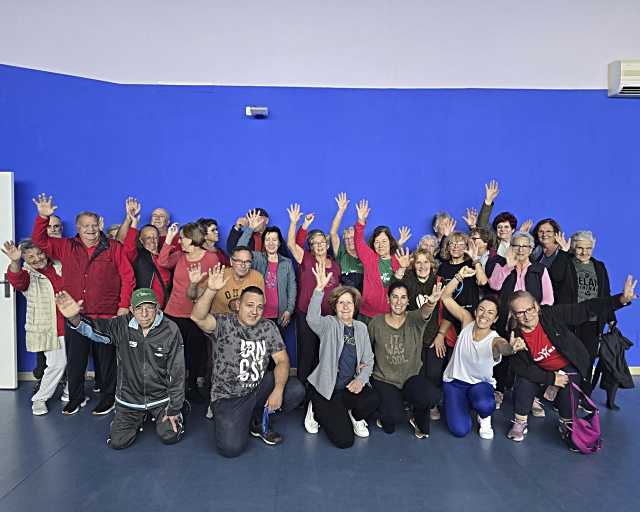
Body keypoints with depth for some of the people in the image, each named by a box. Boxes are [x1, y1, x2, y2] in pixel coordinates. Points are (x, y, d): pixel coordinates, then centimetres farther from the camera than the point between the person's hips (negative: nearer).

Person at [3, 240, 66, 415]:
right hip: (47, 329, -4)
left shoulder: (60, 266, 6)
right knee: (57, 363, -8)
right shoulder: (26, 274, -4)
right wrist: (14, 262, -47)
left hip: (69, 324, 4)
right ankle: (39, 399, 13)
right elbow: (16, 280, -28)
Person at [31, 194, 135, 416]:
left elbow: (127, 277, -3)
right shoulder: (66, 247, 9)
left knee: (106, 360, 8)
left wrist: (123, 306, -8)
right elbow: (39, 241, 10)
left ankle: (108, 399, 24)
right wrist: (43, 217, -4)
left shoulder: (113, 248, -1)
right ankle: (76, 398, 30)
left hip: (107, 316, -3)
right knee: (75, 360, 12)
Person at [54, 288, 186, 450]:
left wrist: (174, 409, -8)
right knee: (118, 442, 2)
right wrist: (74, 318, -44)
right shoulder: (122, 326, -12)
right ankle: (138, 419, 32)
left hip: (161, 397, -2)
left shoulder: (170, 330, -17)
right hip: (129, 398, 2)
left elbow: (176, 373, -12)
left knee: (170, 437, -9)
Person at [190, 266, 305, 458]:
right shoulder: (223, 325, -10)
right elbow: (197, 317, -29)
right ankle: (233, 421, 18)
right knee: (231, 448, -21)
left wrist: (278, 389, -17)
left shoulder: (268, 327, 2)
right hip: (228, 397, -4)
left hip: (259, 388, 4)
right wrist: (211, 290, -44)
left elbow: (282, 360, -1)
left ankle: (259, 420, 10)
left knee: (296, 390, -19)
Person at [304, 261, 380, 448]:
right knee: (344, 440, -12)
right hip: (327, 389, -4)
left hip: (351, 387, 4)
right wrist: (319, 288, -40)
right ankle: (317, 410, 17)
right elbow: (312, 318, -28)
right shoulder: (329, 324, -5)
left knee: (373, 400, -29)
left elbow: (368, 359, 8)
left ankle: (355, 416, 7)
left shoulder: (361, 328, 9)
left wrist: (360, 379, -11)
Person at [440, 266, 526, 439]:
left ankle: (484, 418, 4)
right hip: (454, 381, 2)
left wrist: (512, 347, -71)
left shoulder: (495, 340, -21)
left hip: (480, 383, -1)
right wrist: (459, 277, -25)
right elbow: (445, 297, -12)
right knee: (460, 430, -13)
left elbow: (503, 347, -47)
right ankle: (461, 404, 23)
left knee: (484, 405, -37)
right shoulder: (467, 321, -12)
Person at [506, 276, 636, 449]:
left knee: (568, 389, -22)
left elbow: (586, 309, -24)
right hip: (542, 371, 1)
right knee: (523, 384, -19)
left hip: (570, 366, 0)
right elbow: (522, 368, -17)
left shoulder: (553, 314, -26)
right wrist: (551, 379, -22)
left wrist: (621, 299, -32)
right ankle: (520, 423, 6)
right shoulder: (515, 336, -23)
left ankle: (566, 425, 9)